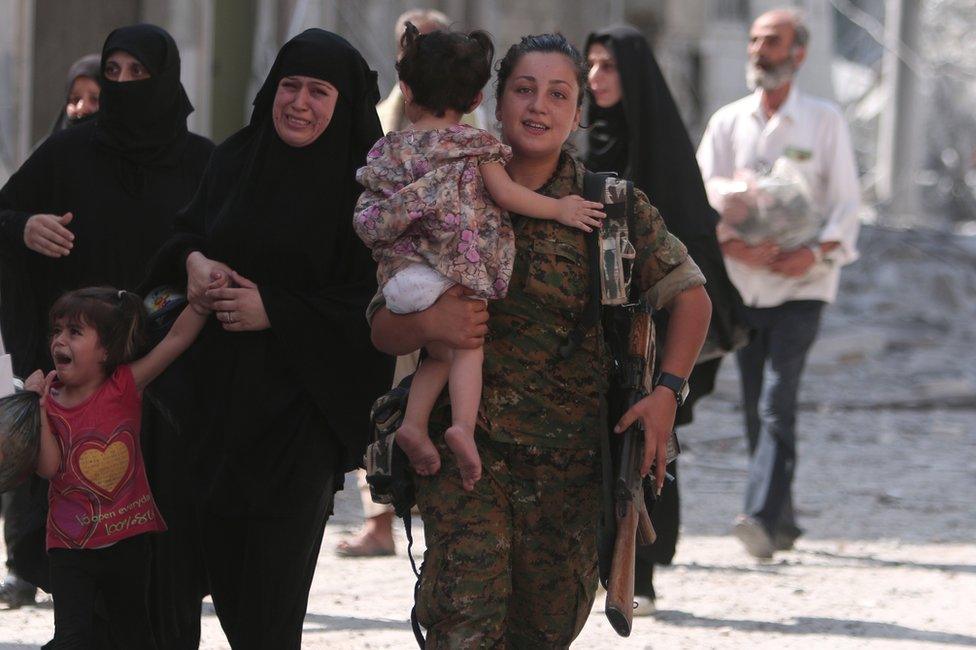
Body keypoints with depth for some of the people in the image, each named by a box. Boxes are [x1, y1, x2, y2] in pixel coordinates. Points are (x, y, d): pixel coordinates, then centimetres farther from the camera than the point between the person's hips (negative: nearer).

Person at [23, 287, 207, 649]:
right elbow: (48, 467, -15)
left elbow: (177, 338, -10)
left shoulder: (124, 387, -5)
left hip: (127, 538, 0)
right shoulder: (50, 400, -5)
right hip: (71, 545, 0)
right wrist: (38, 408, -19)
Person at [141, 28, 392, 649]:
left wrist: (274, 311, -15)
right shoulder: (236, 159, 7)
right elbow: (188, 231, 19)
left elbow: (378, 300, -11)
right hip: (222, 388, 5)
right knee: (221, 546, 8)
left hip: (300, 403, -5)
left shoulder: (366, 185, -8)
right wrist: (193, 259, -5)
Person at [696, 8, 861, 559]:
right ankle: (784, 521, 18)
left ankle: (764, 518, -27)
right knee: (757, 411, 6)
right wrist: (731, 244, -20)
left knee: (777, 404, -17)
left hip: (801, 286, -4)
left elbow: (847, 203, -1)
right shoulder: (727, 122, 7)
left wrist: (817, 252, -20)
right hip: (744, 285, 4)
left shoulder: (824, 121, 1)